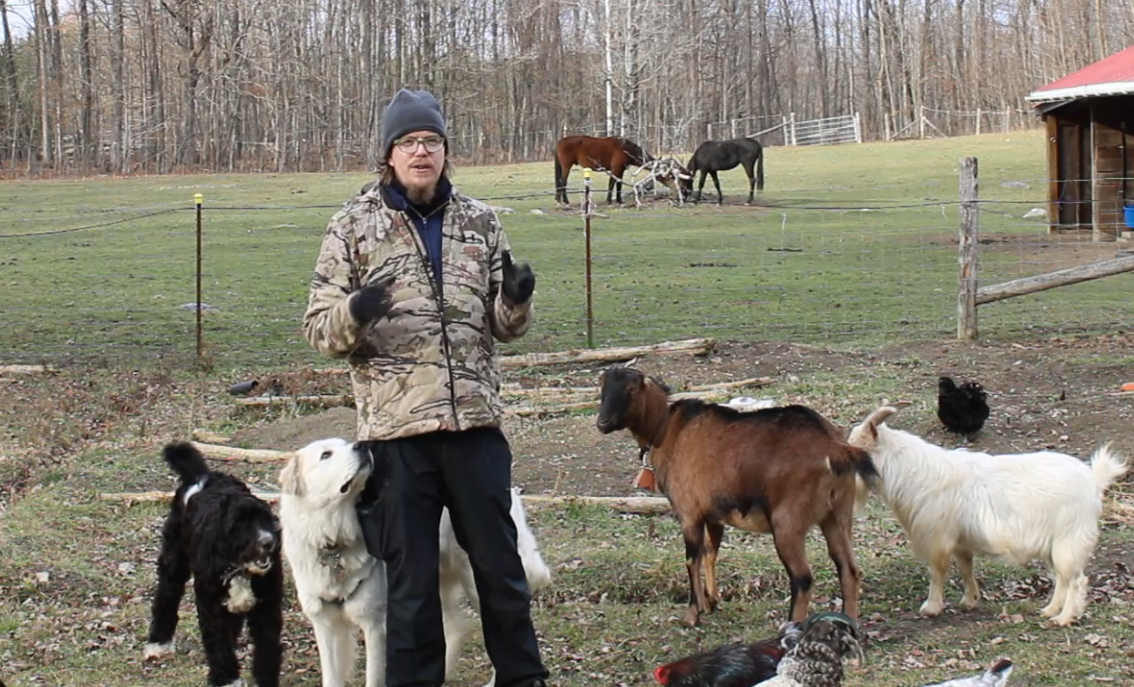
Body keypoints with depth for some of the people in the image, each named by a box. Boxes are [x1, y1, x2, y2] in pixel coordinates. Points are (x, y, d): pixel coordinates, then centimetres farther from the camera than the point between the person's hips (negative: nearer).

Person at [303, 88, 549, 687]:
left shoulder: (479, 222, 10)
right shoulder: (353, 225, 3)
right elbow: (318, 326, 2)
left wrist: (517, 301, -7)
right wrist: (355, 312, -20)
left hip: (475, 421, 2)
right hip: (395, 427, -2)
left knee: (500, 563, 10)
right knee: (410, 576, 6)